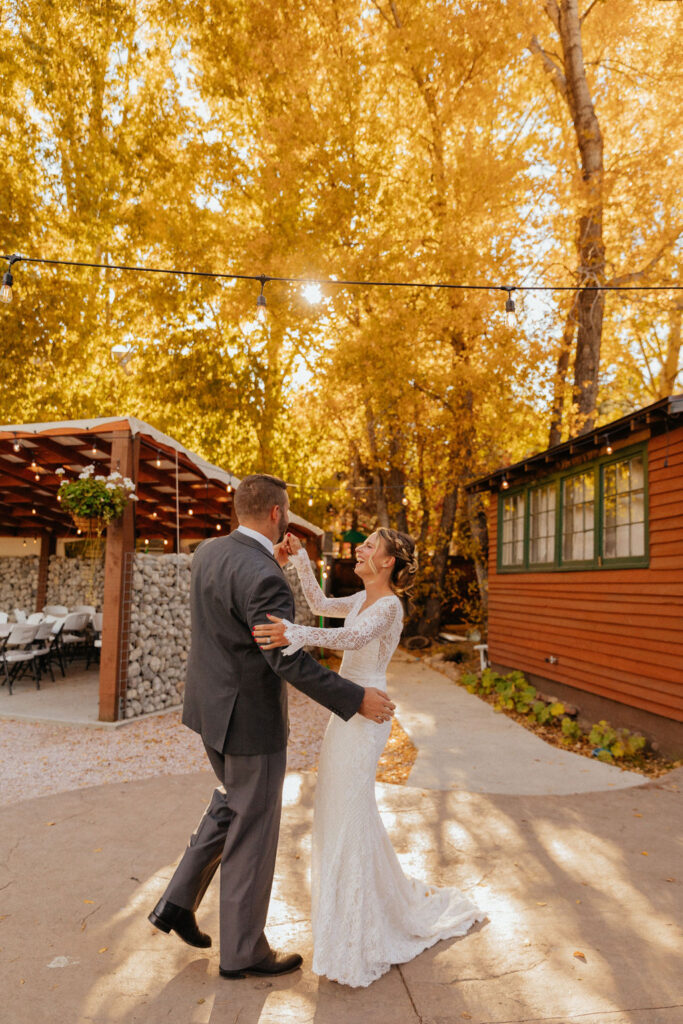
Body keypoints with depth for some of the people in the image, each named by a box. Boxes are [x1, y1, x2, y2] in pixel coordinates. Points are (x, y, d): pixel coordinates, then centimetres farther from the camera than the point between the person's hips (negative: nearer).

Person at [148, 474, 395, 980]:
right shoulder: (263, 580, -27)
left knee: (233, 801, 28)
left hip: (212, 707, 9)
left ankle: (179, 901, 32)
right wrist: (357, 699, -21)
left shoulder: (209, 551, 0)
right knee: (253, 830, 9)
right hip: (249, 718, -9)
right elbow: (291, 663, -28)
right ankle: (244, 951, 29)